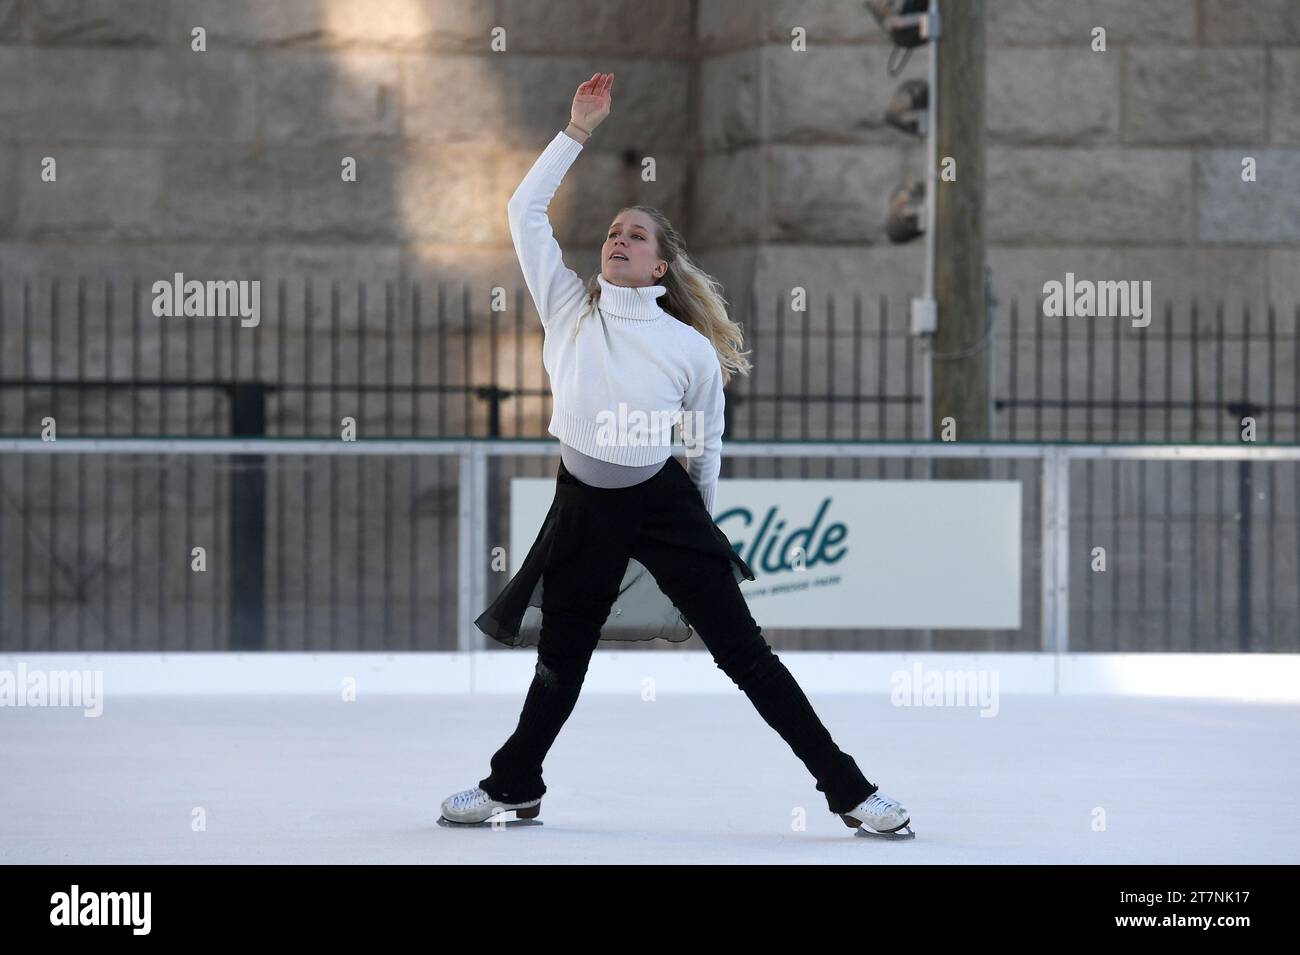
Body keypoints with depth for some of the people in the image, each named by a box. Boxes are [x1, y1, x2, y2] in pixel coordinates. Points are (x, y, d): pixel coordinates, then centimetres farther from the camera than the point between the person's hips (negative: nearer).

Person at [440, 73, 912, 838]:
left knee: (743, 652, -6)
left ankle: (850, 789, -5)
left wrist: (703, 529, 15)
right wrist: (579, 130, 2)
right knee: (562, 659, 18)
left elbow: (707, 447, 9)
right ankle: (514, 787, 39)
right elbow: (527, 210, 4)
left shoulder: (693, 349, -2)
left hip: (664, 502, -3)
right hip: (584, 508, 3)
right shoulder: (570, 308, 4)